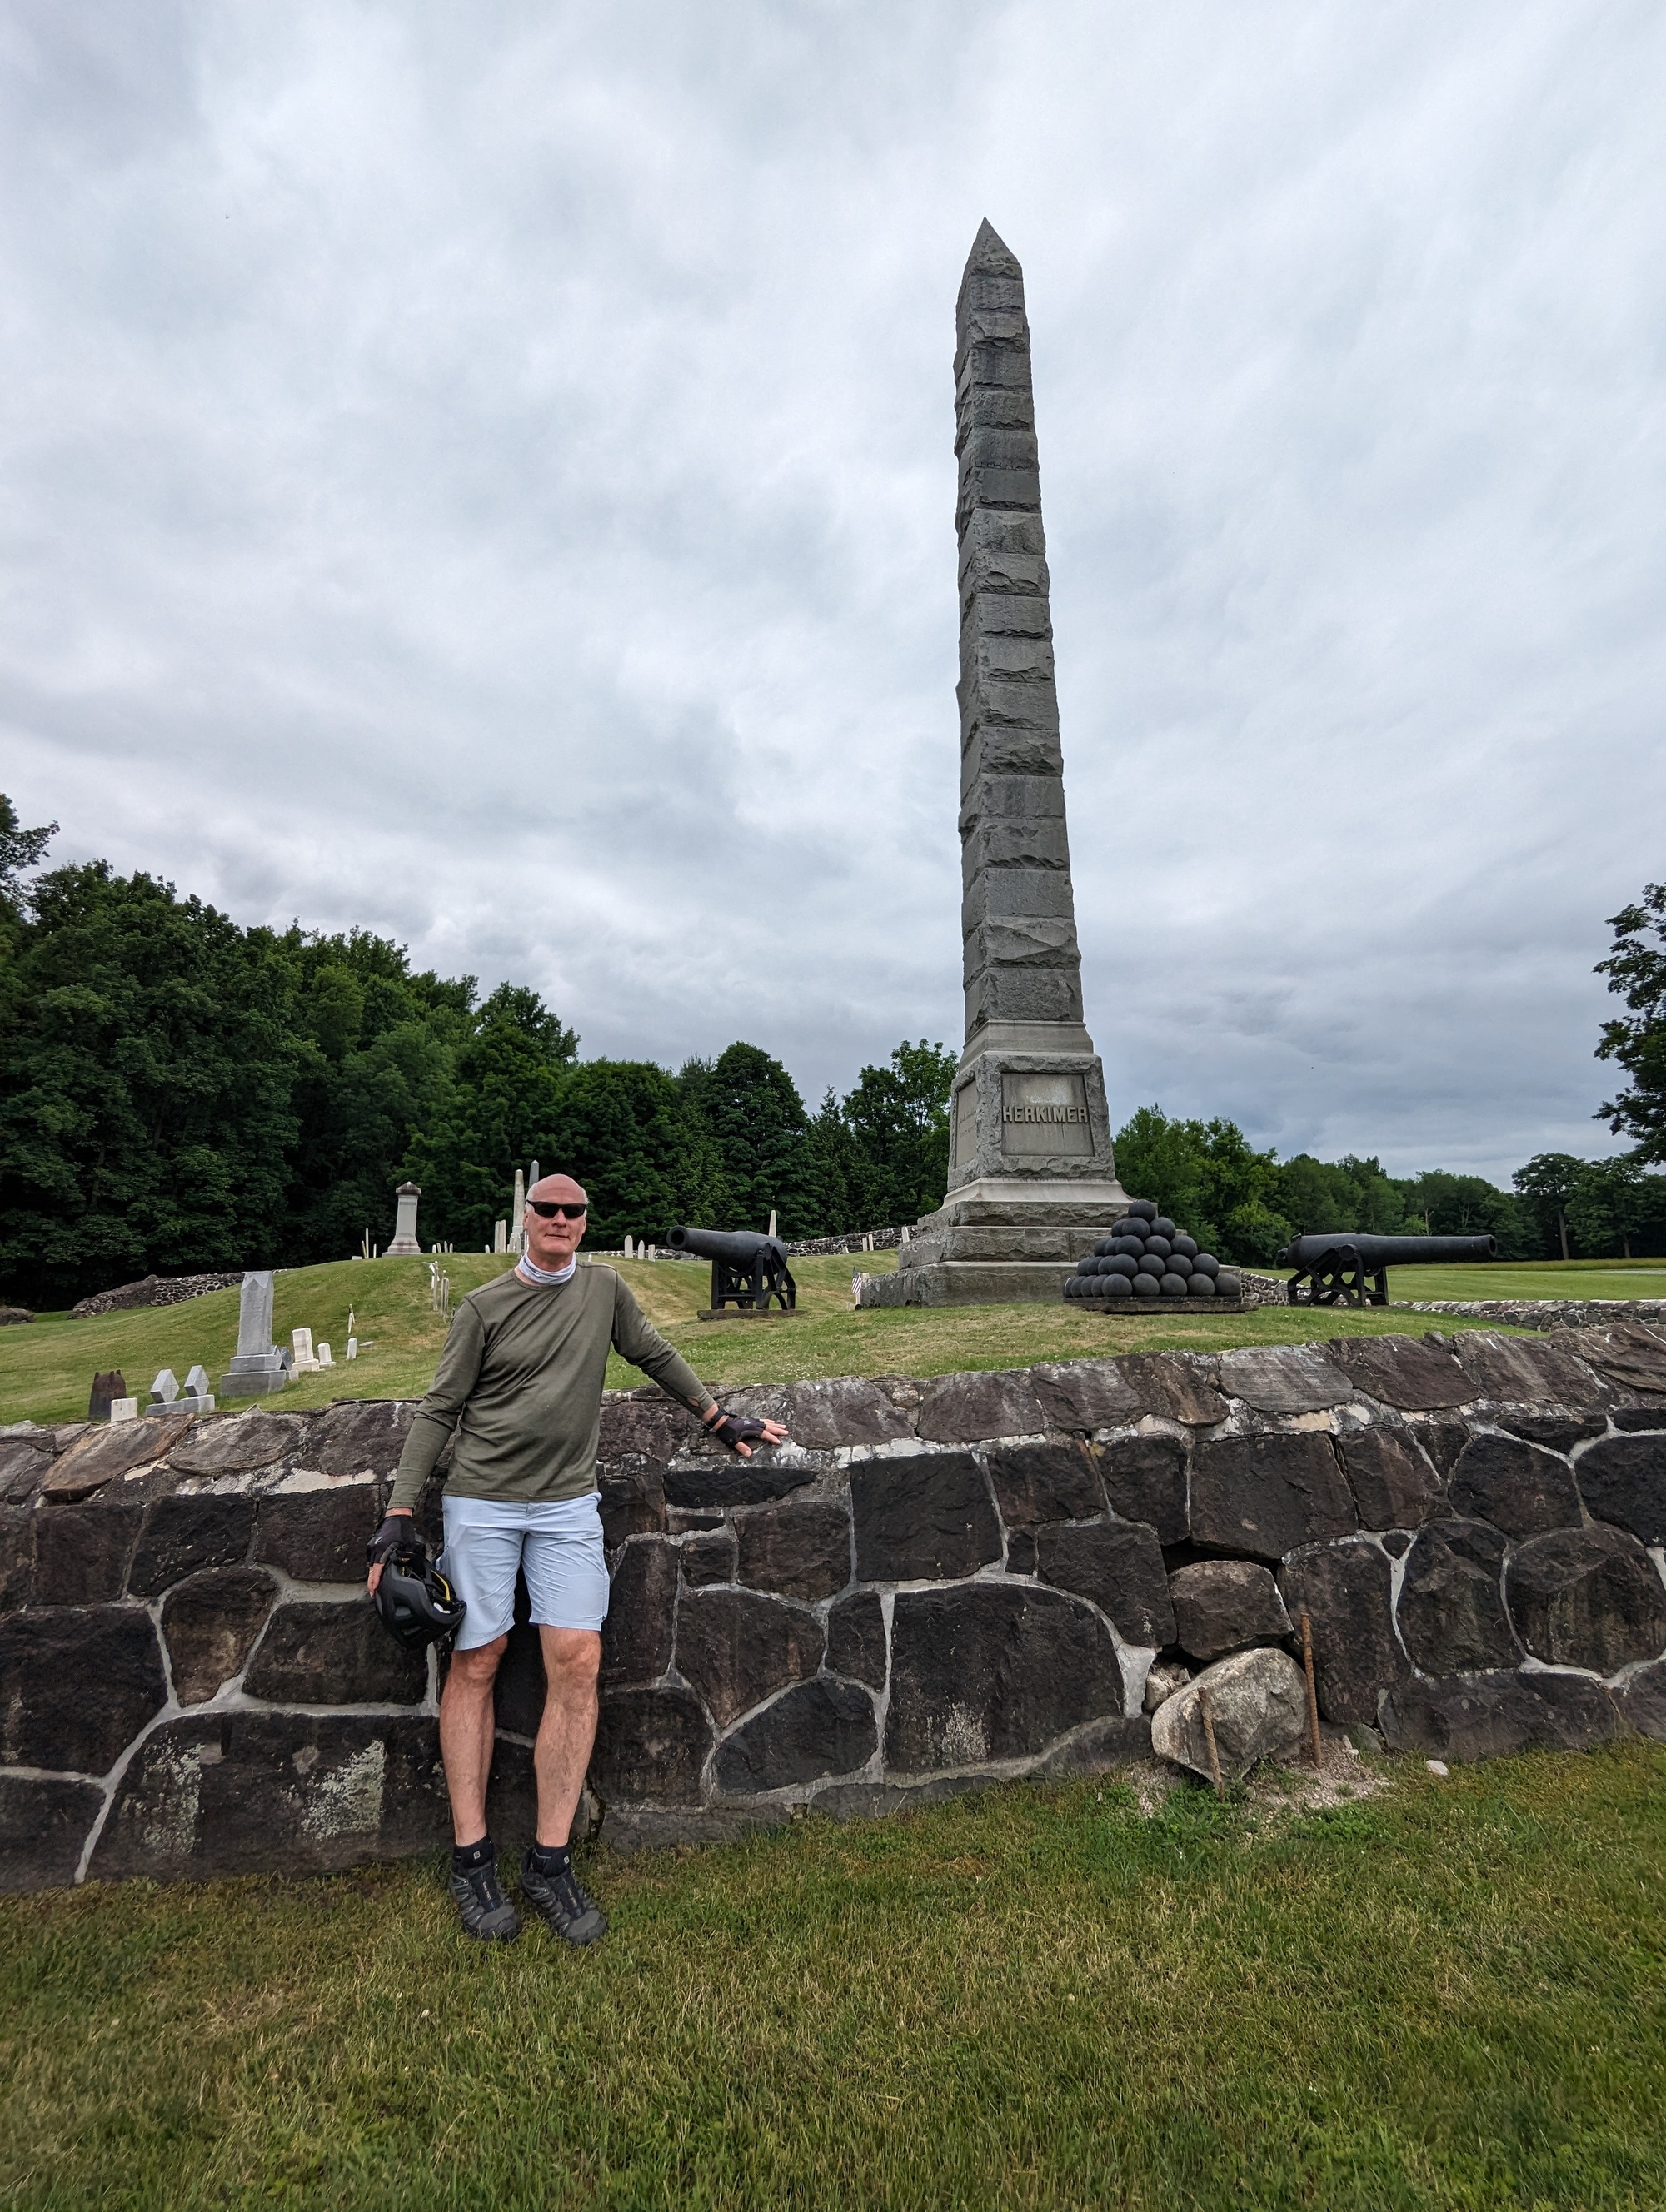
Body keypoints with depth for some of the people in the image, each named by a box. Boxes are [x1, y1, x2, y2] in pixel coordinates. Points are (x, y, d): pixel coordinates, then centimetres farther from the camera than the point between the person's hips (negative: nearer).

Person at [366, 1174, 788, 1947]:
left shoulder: (605, 1289, 5)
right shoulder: (484, 1306, -2)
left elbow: (657, 1356, 17)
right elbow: (439, 1410, 0)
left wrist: (720, 1419, 18)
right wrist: (400, 1512, -6)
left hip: (568, 1505, 2)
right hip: (481, 1502, -2)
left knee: (577, 1662, -5)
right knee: (475, 1665, 4)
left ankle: (550, 1861, 8)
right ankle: (471, 1859, 19)